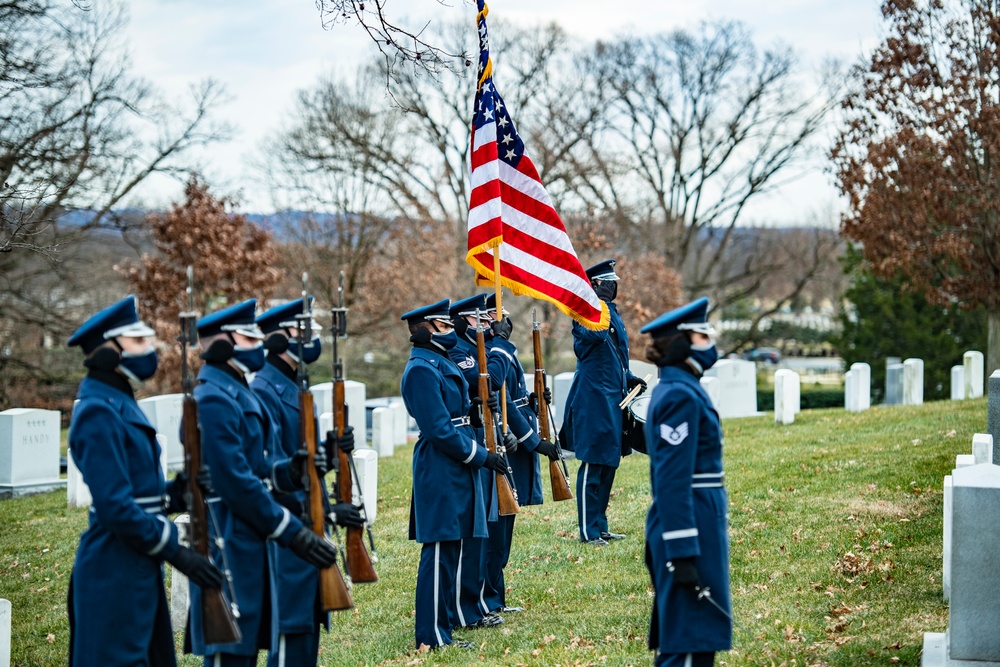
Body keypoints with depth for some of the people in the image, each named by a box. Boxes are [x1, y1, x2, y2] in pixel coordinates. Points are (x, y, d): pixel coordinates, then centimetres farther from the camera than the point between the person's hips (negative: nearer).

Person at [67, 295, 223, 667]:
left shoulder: (120, 404, 14)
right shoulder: (98, 413, -17)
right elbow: (114, 506, -22)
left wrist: (175, 493, -1)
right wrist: (175, 552, -17)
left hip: (138, 567, 10)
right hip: (115, 573, -10)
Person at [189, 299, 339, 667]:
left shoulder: (238, 393, 15)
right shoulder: (214, 401, -17)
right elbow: (236, 482, -22)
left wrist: (293, 468, -4)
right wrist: (292, 533, -18)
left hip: (250, 545, 10)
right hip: (229, 549, -10)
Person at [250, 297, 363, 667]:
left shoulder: (296, 386, 14)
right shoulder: (264, 391, -16)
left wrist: (333, 449, -2)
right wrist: (326, 511, -22)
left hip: (309, 522, 10)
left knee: (310, 618, 14)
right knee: (290, 622, -6)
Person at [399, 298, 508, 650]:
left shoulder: (441, 363, 16)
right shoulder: (422, 370, -16)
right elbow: (439, 429, -20)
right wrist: (480, 455, -16)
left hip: (455, 471, 10)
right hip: (440, 473, -10)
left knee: (451, 548, 13)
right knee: (440, 551, -6)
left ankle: (442, 625, 21)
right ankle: (432, 637, -1)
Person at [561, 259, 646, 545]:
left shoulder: (613, 313, 17)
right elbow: (595, 334, -33)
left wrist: (628, 379, 11)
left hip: (613, 399, 9)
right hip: (594, 400, -9)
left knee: (609, 464, 12)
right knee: (593, 465, -6)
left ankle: (600, 526, 20)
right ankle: (589, 531, -1)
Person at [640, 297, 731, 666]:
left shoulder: (674, 390, 15)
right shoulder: (681, 396, -16)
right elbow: (673, 481, -21)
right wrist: (683, 554, -23)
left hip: (697, 522, 10)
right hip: (690, 528, -10)